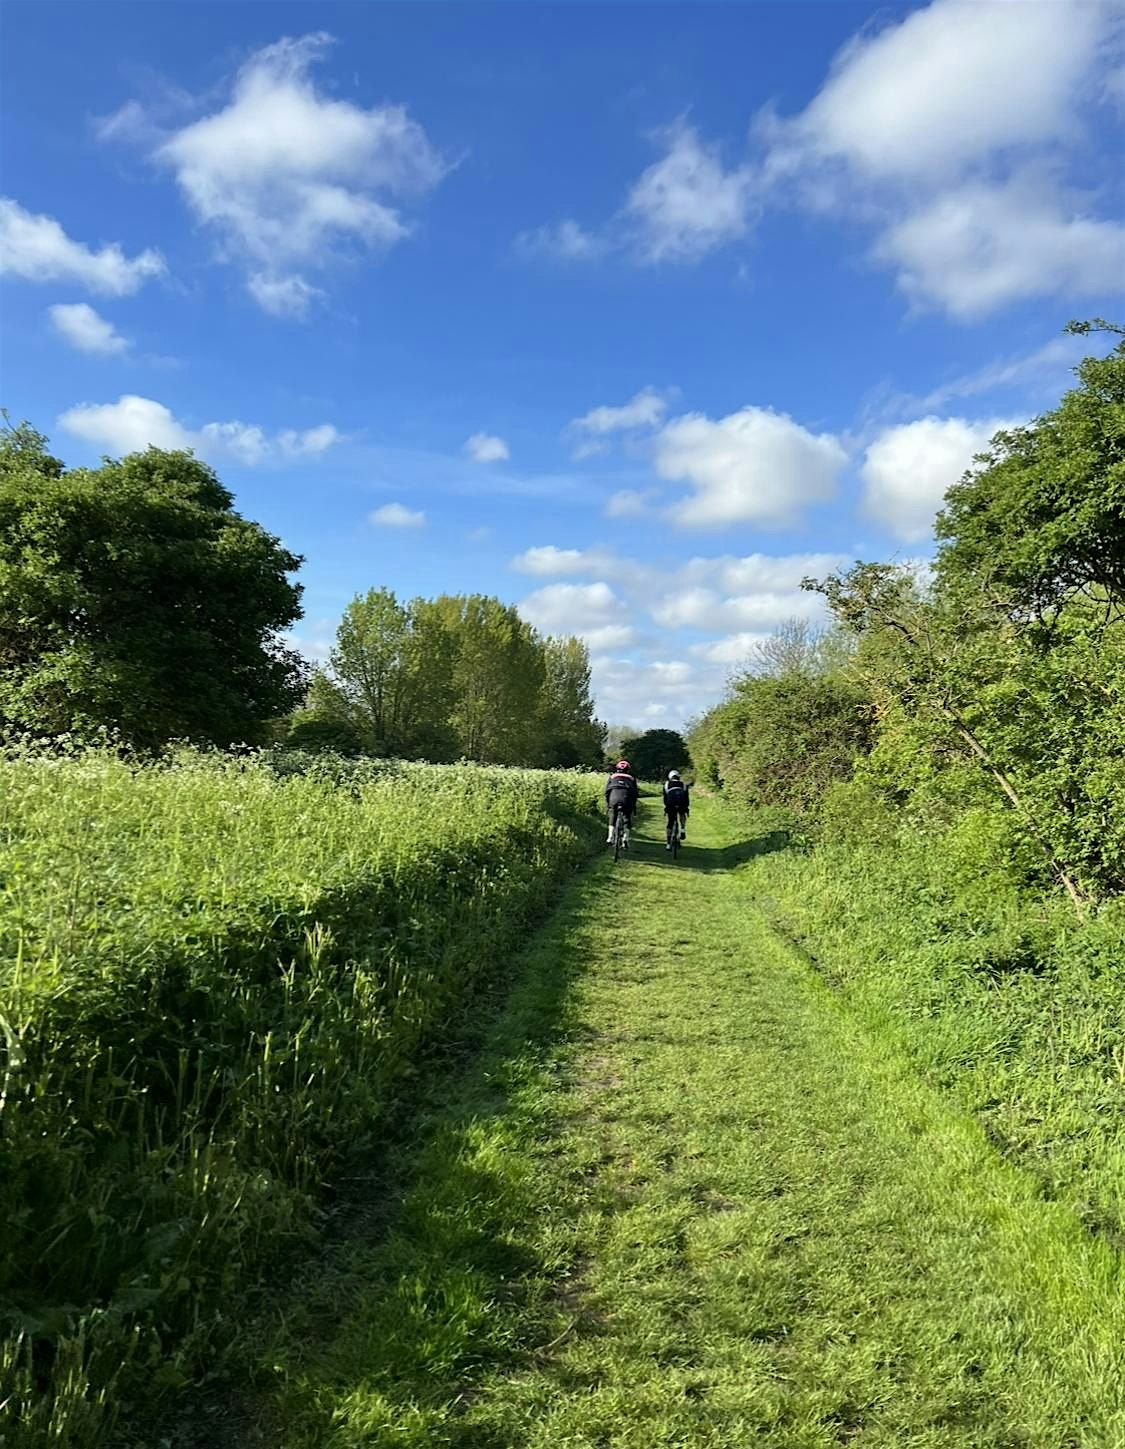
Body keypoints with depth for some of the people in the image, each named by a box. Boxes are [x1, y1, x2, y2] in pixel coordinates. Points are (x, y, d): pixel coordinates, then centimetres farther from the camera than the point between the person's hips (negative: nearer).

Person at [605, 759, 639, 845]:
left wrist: (607, 803, 25)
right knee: (627, 818, 12)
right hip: (627, 798, 0)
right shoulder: (631, 778, 23)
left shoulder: (612, 776, 23)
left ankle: (610, 837, 8)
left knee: (612, 816, 18)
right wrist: (634, 805, 27)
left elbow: (607, 791, 18)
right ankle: (626, 837, -1)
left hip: (614, 798, 0)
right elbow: (635, 792, 20)